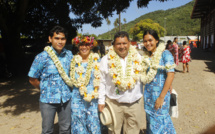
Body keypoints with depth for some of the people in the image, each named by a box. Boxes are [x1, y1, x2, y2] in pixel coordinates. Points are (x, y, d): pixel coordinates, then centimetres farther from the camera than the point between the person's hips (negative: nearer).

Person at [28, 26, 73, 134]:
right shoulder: (42, 57, -13)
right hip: (48, 100, -3)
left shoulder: (69, 55, -1)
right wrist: (46, 90, 2)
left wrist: (67, 89, 5)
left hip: (66, 98, 3)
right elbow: (32, 79, -5)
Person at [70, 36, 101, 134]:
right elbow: (72, 79, 13)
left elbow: (99, 78, 3)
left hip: (93, 98, -1)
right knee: (78, 123, 7)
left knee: (93, 121, 4)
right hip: (77, 97, 1)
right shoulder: (74, 61, 5)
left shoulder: (96, 60, 1)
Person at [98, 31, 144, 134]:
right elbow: (102, 82, 3)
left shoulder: (138, 58, 3)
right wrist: (101, 101, 3)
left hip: (135, 103, 1)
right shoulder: (106, 60, -1)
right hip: (113, 103, -1)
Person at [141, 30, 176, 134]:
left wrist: (161, 97, -17)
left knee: (159, 121, 4)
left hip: (160, 93, -5)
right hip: (148, 93, 5)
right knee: (150, 120, 14)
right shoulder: (145, 56, 7)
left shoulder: (165, 54, -10)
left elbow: (170, 75, -15)